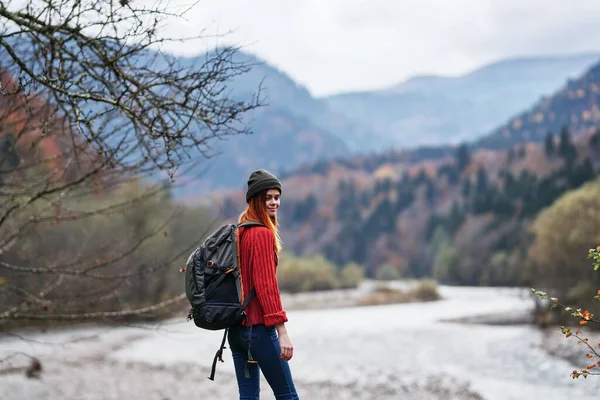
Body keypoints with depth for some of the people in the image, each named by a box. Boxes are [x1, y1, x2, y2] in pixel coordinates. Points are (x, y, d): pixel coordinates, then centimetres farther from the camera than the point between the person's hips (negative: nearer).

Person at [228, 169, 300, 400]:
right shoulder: (263, 234, -13)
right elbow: (266, 285, -19)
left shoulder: (239, 232, 13)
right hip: (258, 327, -9)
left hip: (236, 326, 9)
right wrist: (282, 332, -21)